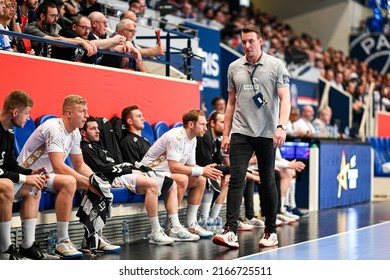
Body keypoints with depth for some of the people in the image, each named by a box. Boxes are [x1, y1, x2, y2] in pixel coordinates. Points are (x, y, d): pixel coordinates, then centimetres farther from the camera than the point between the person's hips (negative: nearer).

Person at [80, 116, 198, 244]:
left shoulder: (96, 146, 31)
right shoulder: (85, 148, 0)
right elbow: (102, 169, -13)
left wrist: (134, 169, 7)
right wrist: (130, 171, -10)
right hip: (113, 180, -11)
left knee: (171, 184, 5)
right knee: (152, 184, -35)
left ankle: (176, 229, -5)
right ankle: (156, 233, -33)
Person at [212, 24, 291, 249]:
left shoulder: (276, 65, 0)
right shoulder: (234, 68, 10)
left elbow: (285, 98, -6)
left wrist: (282, 126, -20)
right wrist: (226, 133, 11)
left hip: (267, 134, -2)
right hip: (240, 133, 2)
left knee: (268, 182, 5)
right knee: (236, 180, -10)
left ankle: (271, 232, 17)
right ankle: (231, 232, -16)